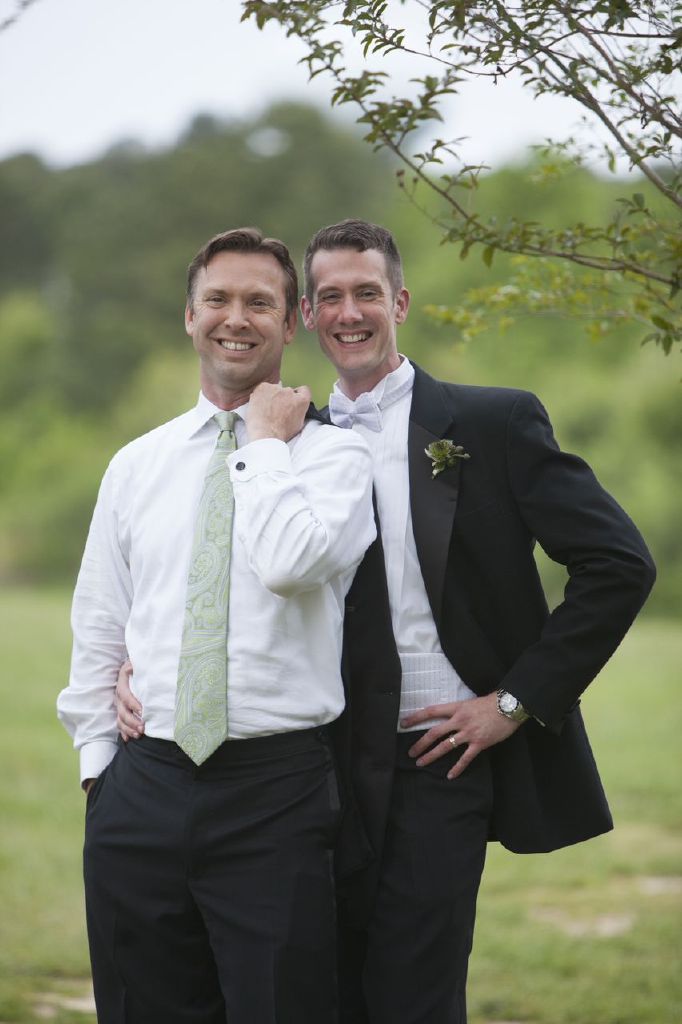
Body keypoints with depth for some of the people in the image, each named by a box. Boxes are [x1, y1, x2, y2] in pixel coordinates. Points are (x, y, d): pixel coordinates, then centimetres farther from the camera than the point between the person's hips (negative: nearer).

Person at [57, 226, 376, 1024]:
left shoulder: (333, 454, 0)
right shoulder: (136, 466, 13)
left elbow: (290, 563, -20)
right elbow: (96, 634, 17)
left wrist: (265, 441, -8)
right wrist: (98, 763, 10)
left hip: (278, 794, -3)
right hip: (143, 790, 4)